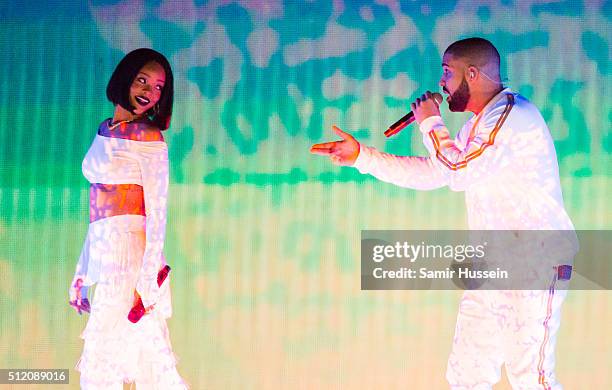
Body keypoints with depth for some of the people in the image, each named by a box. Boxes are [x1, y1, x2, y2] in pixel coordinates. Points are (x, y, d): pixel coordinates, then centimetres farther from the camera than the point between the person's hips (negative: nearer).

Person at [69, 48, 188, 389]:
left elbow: (157, 214, -10)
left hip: (130, 256, -7)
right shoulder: (106, 131, 17)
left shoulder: (149, 137, -5)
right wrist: (83, 272, 18)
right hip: (106, 257, 7)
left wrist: (147, 279, -16)